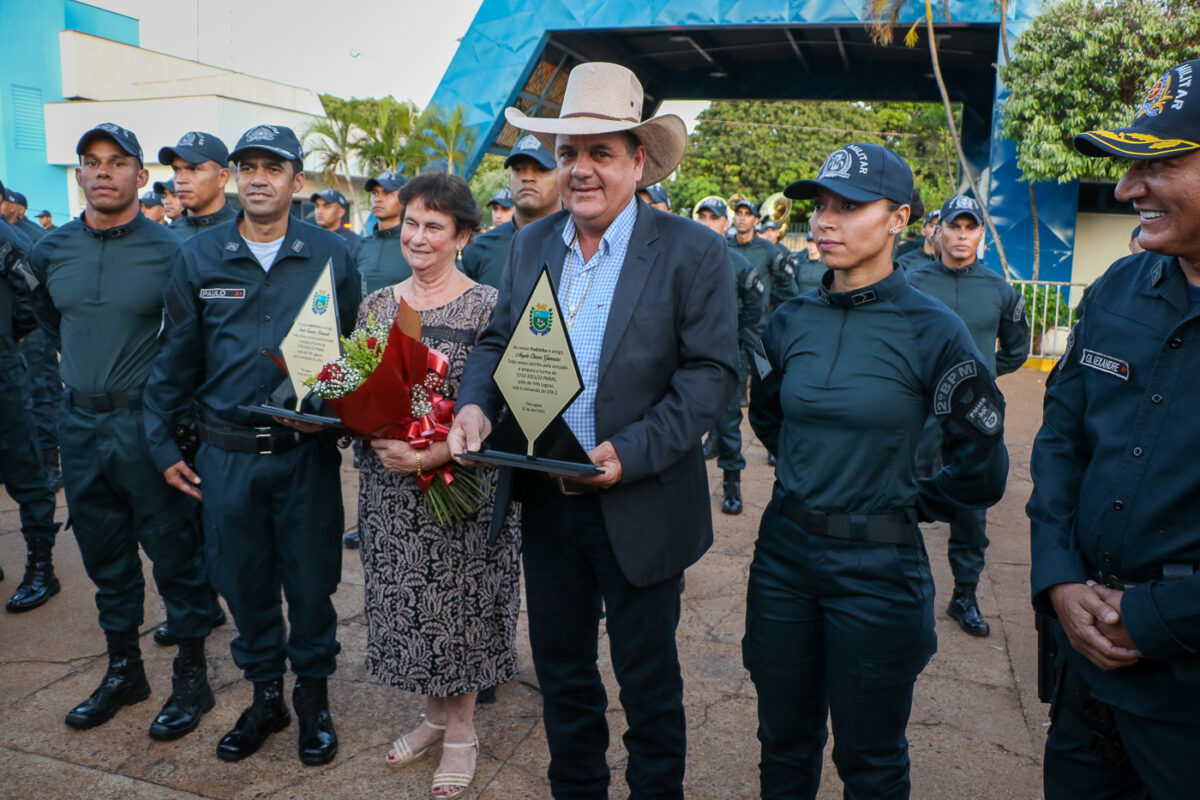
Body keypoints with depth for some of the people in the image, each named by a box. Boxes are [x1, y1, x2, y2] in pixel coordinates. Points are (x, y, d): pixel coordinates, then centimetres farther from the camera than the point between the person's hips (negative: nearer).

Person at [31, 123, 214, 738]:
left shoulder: (169, 252, -9)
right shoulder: (51, 250, 5)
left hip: (147, 422, -5)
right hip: (81, 422, 5)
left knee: (173, 549, 3)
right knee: (103, 551, 15)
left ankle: (192, 674, 17)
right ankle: (123, 669, 31)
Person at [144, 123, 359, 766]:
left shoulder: (330, 255, 0)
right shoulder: (198, 257, 4)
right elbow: (175, 358, 7)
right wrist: (163, 445, 7)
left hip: (306, 451, -1)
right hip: (224, 454, 2)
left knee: (311, 580, 7)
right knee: (242, 580, 12)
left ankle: (313, 696, 29)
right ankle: (265, 695, 33)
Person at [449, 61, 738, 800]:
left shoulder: (692, 251, -10)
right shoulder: (532, 243, 6)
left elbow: (713, 371, -14)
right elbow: (498, 340, 11)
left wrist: (631, 453, -25)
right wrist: (477, 404, -11)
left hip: (639, 510, -5)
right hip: (546, 502, 5)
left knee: (648, 681, 13)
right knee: (560, 670, 21)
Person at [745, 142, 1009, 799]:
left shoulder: (932, 330, -12)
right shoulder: (791, 322, 1)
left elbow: (981, 470, -4)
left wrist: (909, 505, 5)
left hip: (876, 566, -3)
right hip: (783, 553, 4)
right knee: (783, 742, 18)